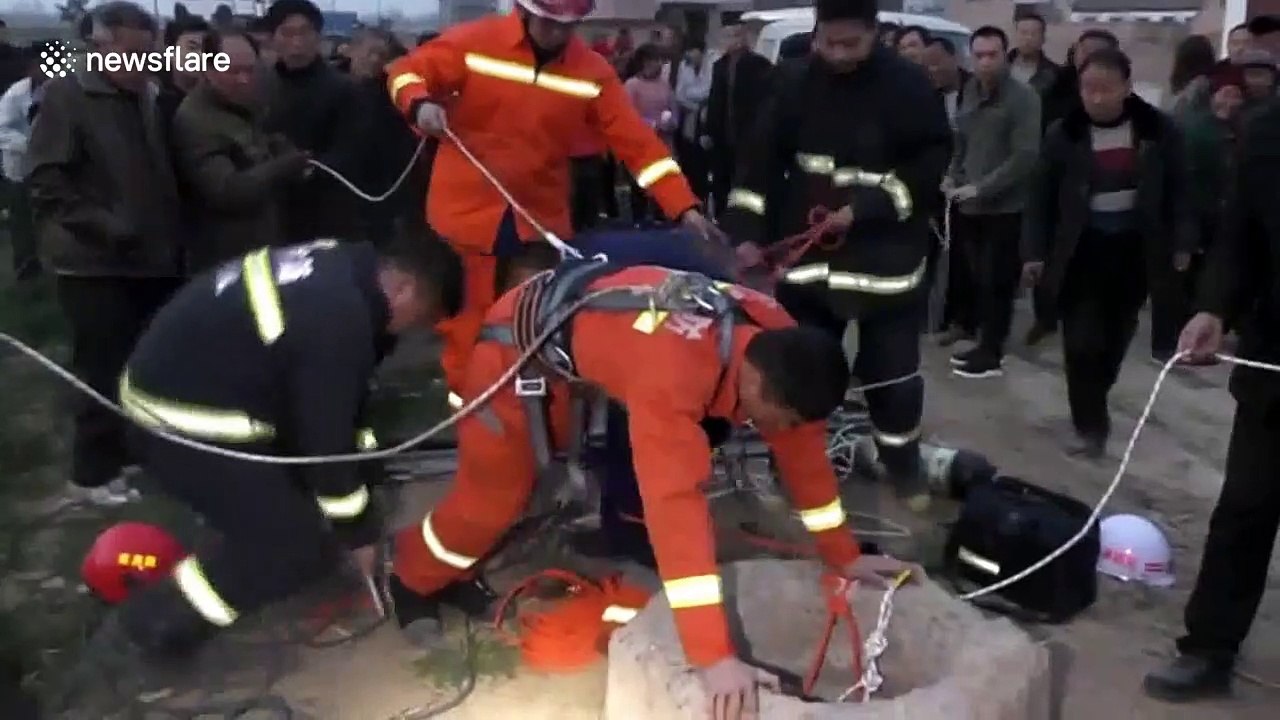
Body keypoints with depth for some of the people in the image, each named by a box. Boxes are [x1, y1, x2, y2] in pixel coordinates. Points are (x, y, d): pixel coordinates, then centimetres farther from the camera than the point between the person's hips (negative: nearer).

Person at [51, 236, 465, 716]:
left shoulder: (344, 268, 2)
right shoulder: (338, 324, -26)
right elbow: (327, 441, -16)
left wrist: (363, 449, 21)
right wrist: (360, 534, -3)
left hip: (177, 370, 10)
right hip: (179, 420, -10)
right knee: (298, 547, -7)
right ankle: (135, 641, -1)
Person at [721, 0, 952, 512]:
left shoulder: (908, 85, -9)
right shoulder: (795, 83, -1)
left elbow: (933, 163, -9)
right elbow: (763, 159, -1)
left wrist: (866, 210, -18)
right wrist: (748, 231, -11)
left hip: (886, 254, -2)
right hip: (807, 252, 3)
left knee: (892, 369, 7)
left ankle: (904, 465, 27)